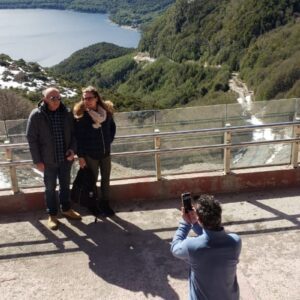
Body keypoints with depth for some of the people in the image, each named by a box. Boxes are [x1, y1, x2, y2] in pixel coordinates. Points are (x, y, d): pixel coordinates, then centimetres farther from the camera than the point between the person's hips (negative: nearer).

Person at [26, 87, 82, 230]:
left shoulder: (67, 113, -2)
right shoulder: (36, 115, -12)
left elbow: (73, 133, 8)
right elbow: (31, 139, -9)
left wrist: (72, 149, -8)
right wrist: (37, 161, -11)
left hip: (65, 158, 3)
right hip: (48, 160, -3)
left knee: (65, 185, 18)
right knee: (50, 188, 10)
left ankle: (66, 209, 38)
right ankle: (52, 215, 26)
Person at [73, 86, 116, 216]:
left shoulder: (106, 111, -4)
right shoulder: (80, 115, -15)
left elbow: (112, 127, 14)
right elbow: (78, 137, -13)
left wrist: (109, 141, 6)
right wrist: (80, 156, -14)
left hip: (106, 153, 4)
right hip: (90, 154, -4)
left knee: (106, 179, 14)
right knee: (92, 181, 9)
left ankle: (105, 204, 31)